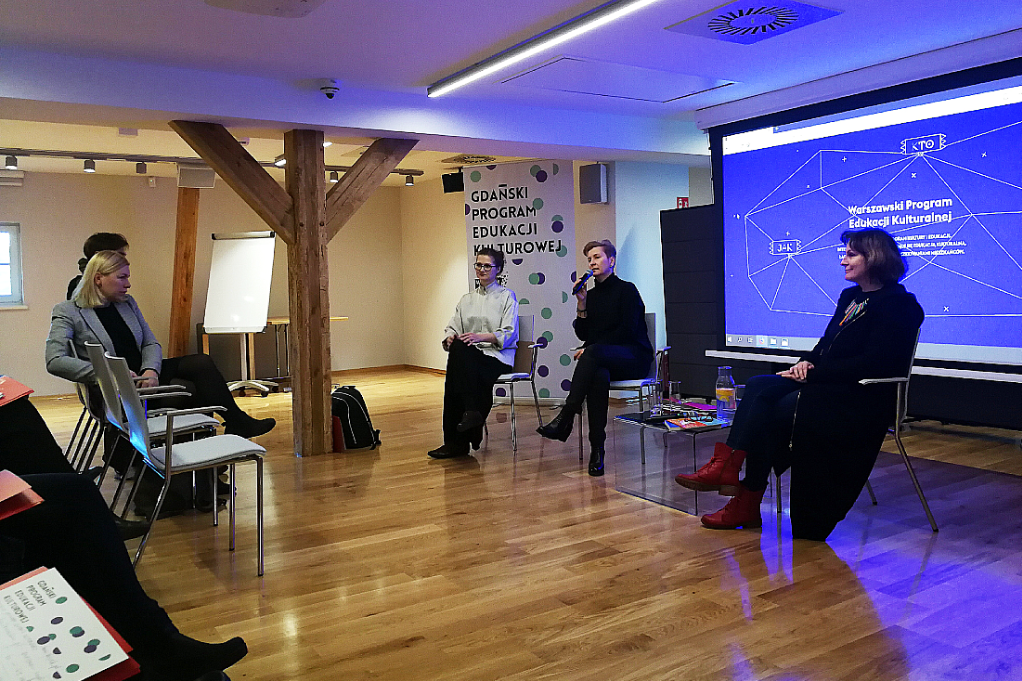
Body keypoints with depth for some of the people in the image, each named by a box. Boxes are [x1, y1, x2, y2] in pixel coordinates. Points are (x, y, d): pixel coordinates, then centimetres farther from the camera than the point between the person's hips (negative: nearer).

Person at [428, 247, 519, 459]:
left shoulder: (506, 296, 8)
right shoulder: (467, 299, 24)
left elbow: (509, 333, -5)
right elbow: (452, 327, 15)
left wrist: (480, 336, -20)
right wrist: (450, 337, -10)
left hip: (497, 355, -4)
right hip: (468, 355, 4)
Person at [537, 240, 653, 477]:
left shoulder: (627, 290, 3)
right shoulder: (591, 295, 19)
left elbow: (628, 330, -9)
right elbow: (583, 335, 14)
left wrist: (590, 349, -13)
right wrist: (581, 304, 1)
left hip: (634, 357, -3)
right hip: (601, 361, 4)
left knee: (593, 352, -37)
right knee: (599, 377, -36)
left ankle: (566, 417, -43)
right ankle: (597, 449, -39)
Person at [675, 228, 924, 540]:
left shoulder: (899, 306, -10)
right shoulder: (849, 297, 17)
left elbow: (872, 364, -19)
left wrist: (814, 372, -17)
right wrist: (807, 362, -2)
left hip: (861, 400, -8)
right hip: (827, 386, 8)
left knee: (769, 412, -23)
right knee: (759, 387, -17)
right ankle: (724, 466, -26)